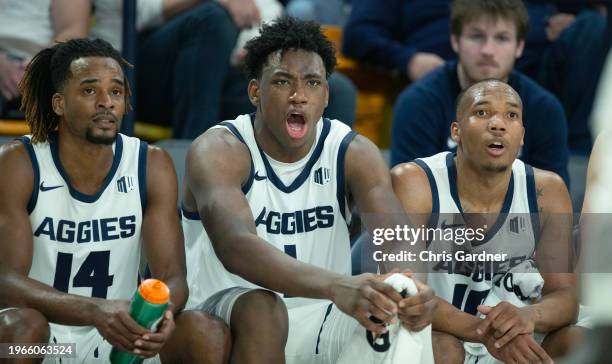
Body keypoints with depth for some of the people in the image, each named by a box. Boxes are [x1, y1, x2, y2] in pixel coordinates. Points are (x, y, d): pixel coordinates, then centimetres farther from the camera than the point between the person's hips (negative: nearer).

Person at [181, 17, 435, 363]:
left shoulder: (354, 153, -5)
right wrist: (337, 287, -54)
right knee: (260, 309, -37)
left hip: (322, 325, 4)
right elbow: (235, 246, -37)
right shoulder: (218, 151, -17)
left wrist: (413, 287, -48)